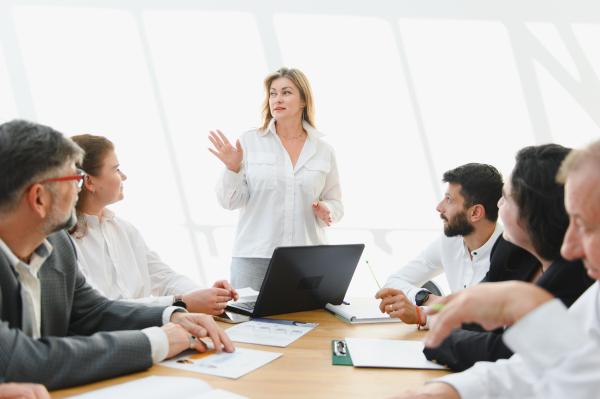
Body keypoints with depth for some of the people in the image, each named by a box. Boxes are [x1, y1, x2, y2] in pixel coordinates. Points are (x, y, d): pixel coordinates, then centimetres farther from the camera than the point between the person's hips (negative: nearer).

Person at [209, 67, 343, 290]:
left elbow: (335, 204, 14)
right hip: (254, 257, -1)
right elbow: (230, 201, -1)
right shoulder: (249, 142, 1)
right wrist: (233, 168, -17)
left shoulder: (323, 150, 7)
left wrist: (326, 211, -7)